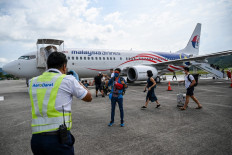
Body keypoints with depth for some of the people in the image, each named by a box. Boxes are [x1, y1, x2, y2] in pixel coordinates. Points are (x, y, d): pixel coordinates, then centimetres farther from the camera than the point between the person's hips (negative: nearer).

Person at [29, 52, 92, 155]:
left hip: (36, 138, 5)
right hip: (58, 138, -5)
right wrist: (77, 81, 17)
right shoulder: (67, 80, -8)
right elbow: (88, 98, 5)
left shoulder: (33, 82, 6)